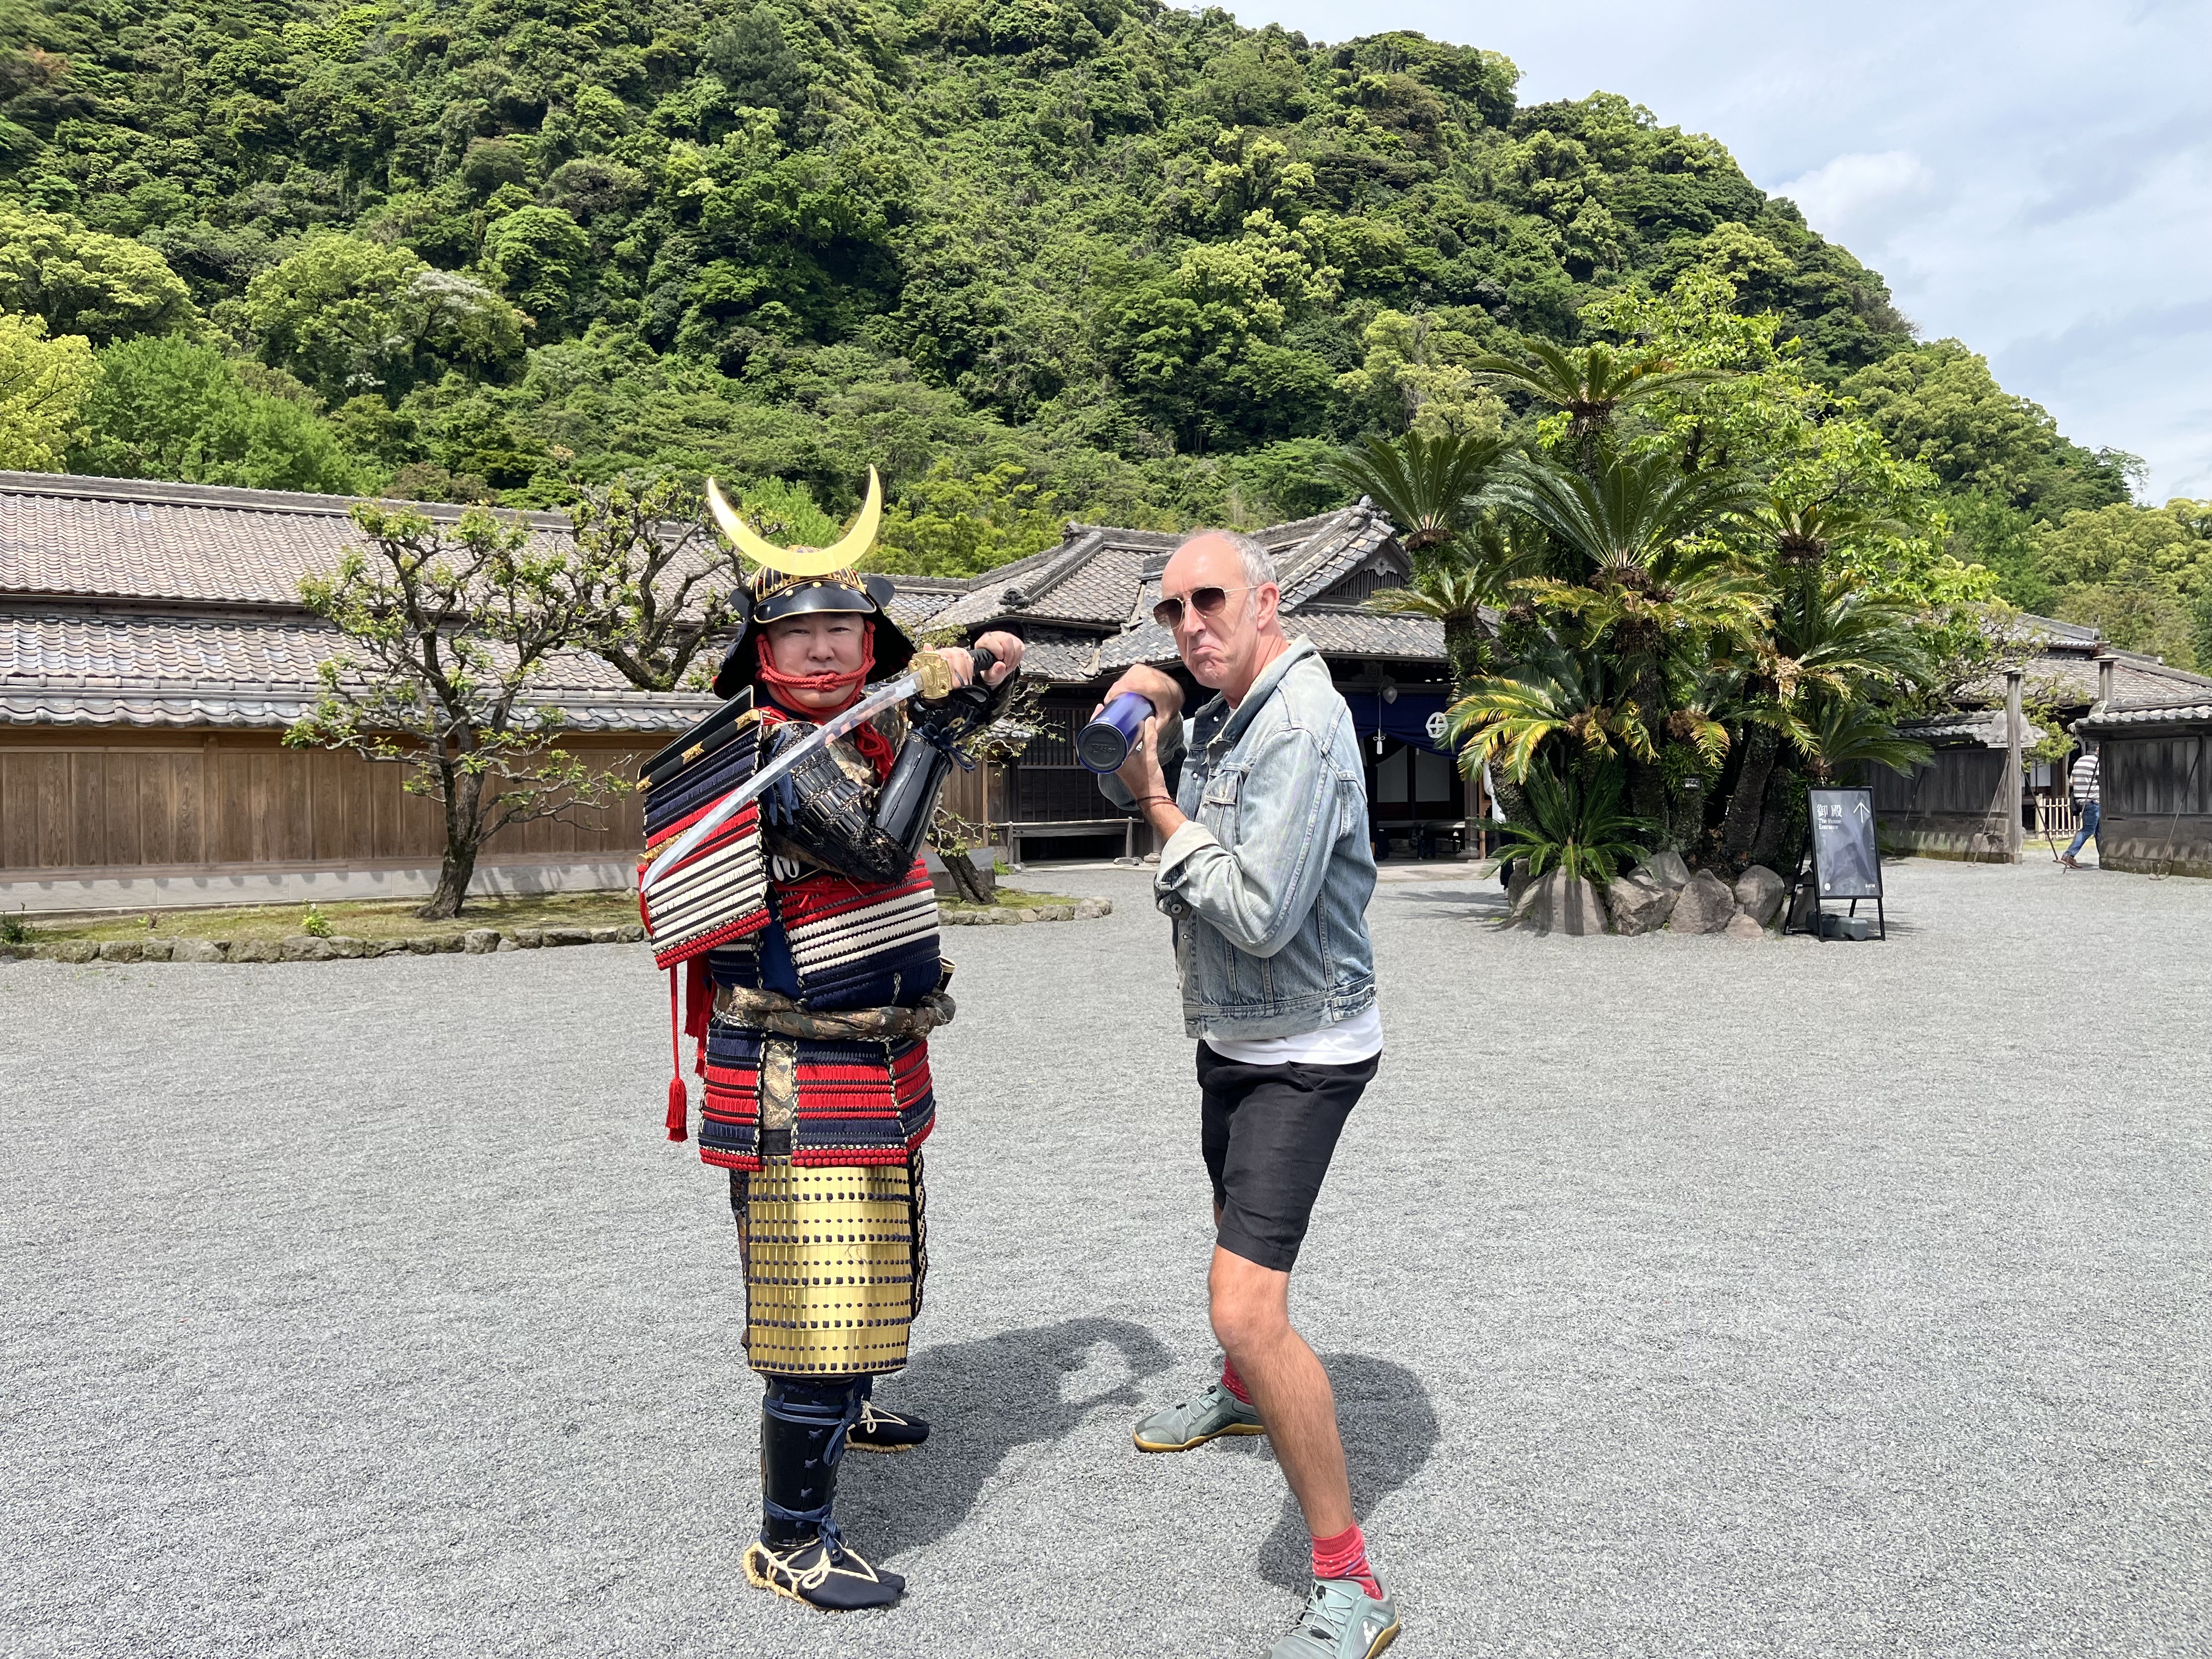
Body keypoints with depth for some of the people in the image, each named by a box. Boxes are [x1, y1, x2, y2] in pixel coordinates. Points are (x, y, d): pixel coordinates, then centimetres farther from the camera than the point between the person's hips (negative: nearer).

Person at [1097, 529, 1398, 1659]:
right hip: (1234, 1036, 10)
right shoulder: (1225, 716, 4)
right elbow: (1129, 787, 19)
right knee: (1236, 1220, 30)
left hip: (1299, 1051, -10)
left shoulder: (1299, 727, -25)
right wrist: (1140, 719, -2)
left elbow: (1260, 916, -30)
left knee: (1247, 1304, -18)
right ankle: (1240, 1395, 59)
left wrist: (1165, 810, -18)